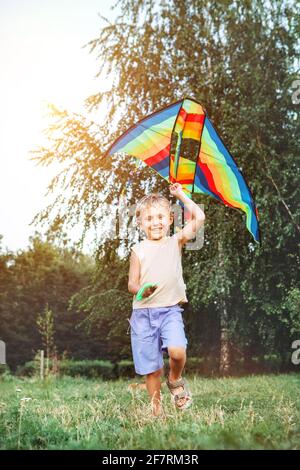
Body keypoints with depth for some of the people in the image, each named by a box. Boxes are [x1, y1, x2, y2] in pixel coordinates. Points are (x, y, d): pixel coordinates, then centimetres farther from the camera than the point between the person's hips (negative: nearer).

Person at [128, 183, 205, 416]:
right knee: (151, 369, 4)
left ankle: (176, 380, 9)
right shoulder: (139, 250, 3)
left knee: (177, 351, -24)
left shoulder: (176, 242, 4)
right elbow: (132, 283, 2)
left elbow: (199, 217, -4)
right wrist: (141, 290, -20)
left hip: (170, 310, 0)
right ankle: (156, 410, 21)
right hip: (143, 313, 1)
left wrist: (181, 195, 2)